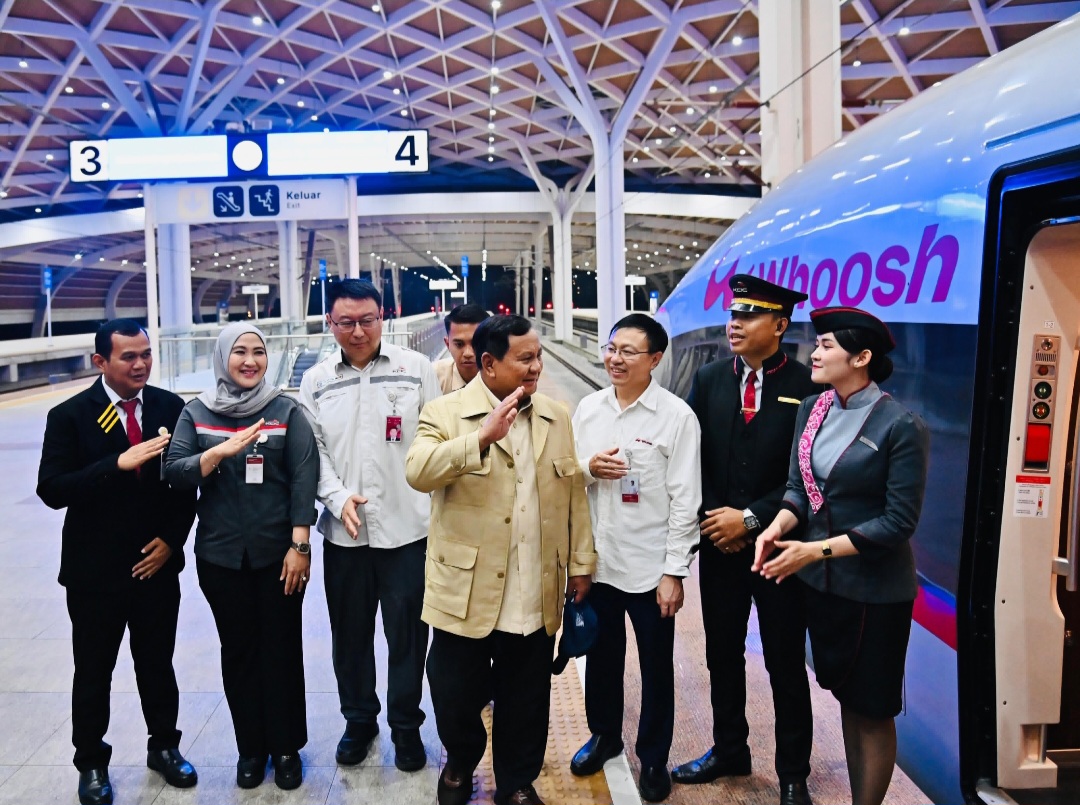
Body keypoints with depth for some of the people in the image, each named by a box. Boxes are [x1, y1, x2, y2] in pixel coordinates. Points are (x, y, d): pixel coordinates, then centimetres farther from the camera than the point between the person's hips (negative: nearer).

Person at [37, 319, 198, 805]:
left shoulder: (171, 408, -2)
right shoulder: (70, 416, -10)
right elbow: (52, 490, -18)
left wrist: (172, 538, -6)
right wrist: (118, 463, -30)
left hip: (157, 563, 2)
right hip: (95, 570, -2)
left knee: (157, 664, 17)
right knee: (93, 673, 13)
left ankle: (163, 746, 37)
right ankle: (92, 764, 32)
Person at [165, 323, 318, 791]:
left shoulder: (287, 411, -2)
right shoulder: (197, 413, 3)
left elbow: (304, 479, -7)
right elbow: (173, 472, -4)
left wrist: (300, 545, -12)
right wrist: (220, 451, -20)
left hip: (278, 552, -1)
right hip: (221, 555, 2)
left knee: (281, 648, 7)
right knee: (238, 649, 12)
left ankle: (286, 747, 24)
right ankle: (251, 748, 28)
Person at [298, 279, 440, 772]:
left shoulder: (415, 368, -1)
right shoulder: (316, 380, 6)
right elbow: (312, 449, 4)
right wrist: (338, 497, -12)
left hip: (407, 527, -2)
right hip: (343, 531, 3)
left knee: (407, 633, 8)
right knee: (350, 632, 15)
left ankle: (406, 724, 28)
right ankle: (359, 719, 35)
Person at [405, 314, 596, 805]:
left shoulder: (557, 417, 7)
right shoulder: (445, 413, -5)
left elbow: (574, 495, 8)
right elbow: (418, 473, -22)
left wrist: (581, 563, 7)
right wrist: (481, 437, -30)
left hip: (537, 598, 3)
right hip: (467, 593, -2)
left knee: (526, 703, 15)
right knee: (457, 697, 13)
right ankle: (460, 762, 42)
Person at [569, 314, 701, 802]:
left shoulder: (677, 416, -12)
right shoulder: (588, 408, 2)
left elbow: (685, 499, -11)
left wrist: (674, 572, -12)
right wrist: (588, 468, -12)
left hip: (650, 566, -4)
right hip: (595, 559, 4)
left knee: (656, 667, 12)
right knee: (601, 655, 20)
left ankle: (653, 757, 32)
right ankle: (604, 735, 42)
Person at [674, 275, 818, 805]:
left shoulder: (807, 386, -10)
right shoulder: (709, 379, 3)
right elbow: (692, 460, 4)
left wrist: (751, 518, -15)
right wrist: (712, 520, -7)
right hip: (719, 545, 4)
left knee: (786, 664, 10)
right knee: (723, 656, 17)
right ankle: (729, 752, 37)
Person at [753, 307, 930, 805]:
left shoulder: (901, 426, -17)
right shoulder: (812, 409, 2)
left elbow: (899, 521, -17)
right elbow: (798, 486, 6)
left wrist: (816, 549, -22)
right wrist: (777, 527, -15)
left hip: (875, 589, -6)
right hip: (820, 580, 6)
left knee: (872, 709, 9)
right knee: (845, 696, 18)